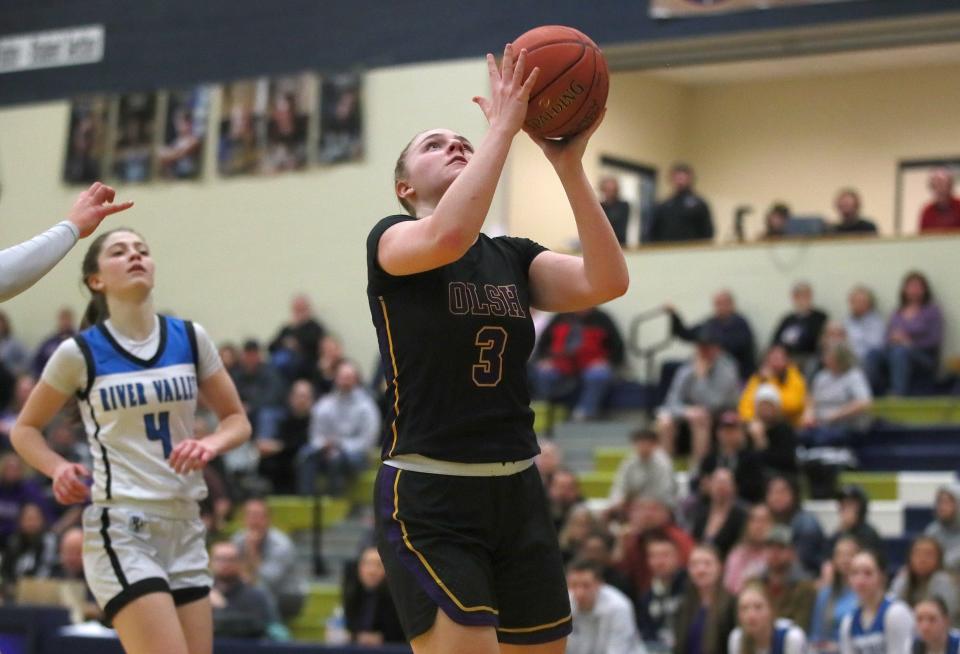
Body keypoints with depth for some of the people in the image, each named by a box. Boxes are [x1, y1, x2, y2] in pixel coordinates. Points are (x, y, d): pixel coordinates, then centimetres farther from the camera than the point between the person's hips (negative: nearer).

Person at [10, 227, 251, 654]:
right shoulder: (80, 353, -3)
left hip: (184, 529, 5)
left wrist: (210, 445, -8)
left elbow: (237, 420, 14)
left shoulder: (189, 339, 6)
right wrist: (58, 469, -10)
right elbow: (25, 429, 9)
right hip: (120, 528, -5)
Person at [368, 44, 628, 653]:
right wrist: (504, 126, -20)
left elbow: (606, 282, -7)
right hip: (429, 496, -6)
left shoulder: (514, 257, 12)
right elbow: (447, 236, -26)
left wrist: (569, 163, -12)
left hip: (518, 490, 6)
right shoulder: (392, 238, -1)